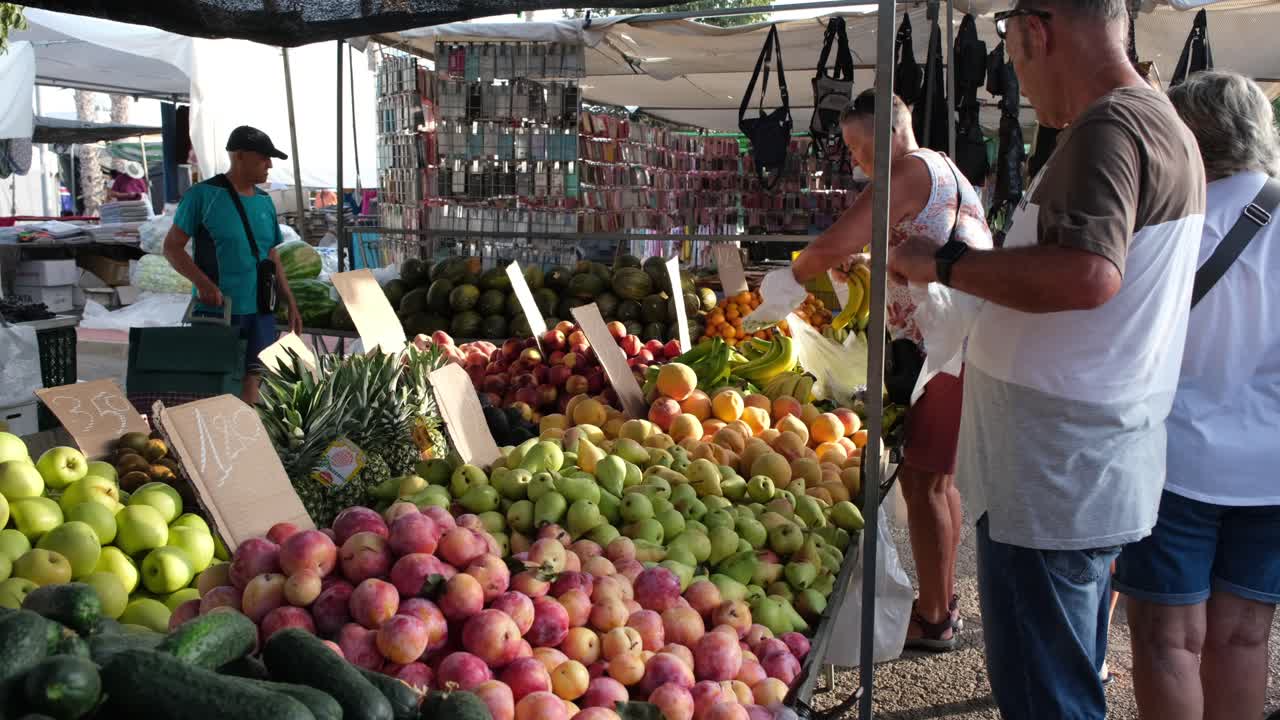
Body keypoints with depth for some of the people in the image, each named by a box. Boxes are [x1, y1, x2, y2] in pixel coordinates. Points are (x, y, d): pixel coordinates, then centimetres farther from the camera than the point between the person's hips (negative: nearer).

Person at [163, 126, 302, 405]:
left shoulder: (265, 202, 13)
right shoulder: (204, 194, -4)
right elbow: (172, 247, -4)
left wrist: (290, 303, 14)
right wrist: (203, 283, -19)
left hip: (260, 311, 5)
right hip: (215, 310, -5)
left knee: (251, 383, 2)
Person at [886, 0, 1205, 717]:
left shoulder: (1107, 128, -18)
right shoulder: (1168, 127, 15)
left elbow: (1088, 274, -34)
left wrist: (944, 263, -22)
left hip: (1051, 481, -11)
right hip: (1102, 469, 11)